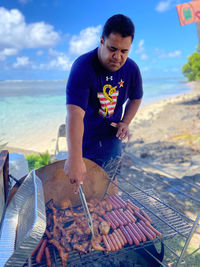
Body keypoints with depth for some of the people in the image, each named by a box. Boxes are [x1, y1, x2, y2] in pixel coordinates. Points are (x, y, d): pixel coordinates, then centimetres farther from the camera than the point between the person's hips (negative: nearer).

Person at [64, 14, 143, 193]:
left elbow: (136, 98, 12)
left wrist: (125, 122, -6)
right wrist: (75, 159, -48)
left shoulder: (131, 69, -8)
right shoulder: (83, 67, -27)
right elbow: (75, 113, -39)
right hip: (85, 143, -4)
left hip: (112, 141, 5)